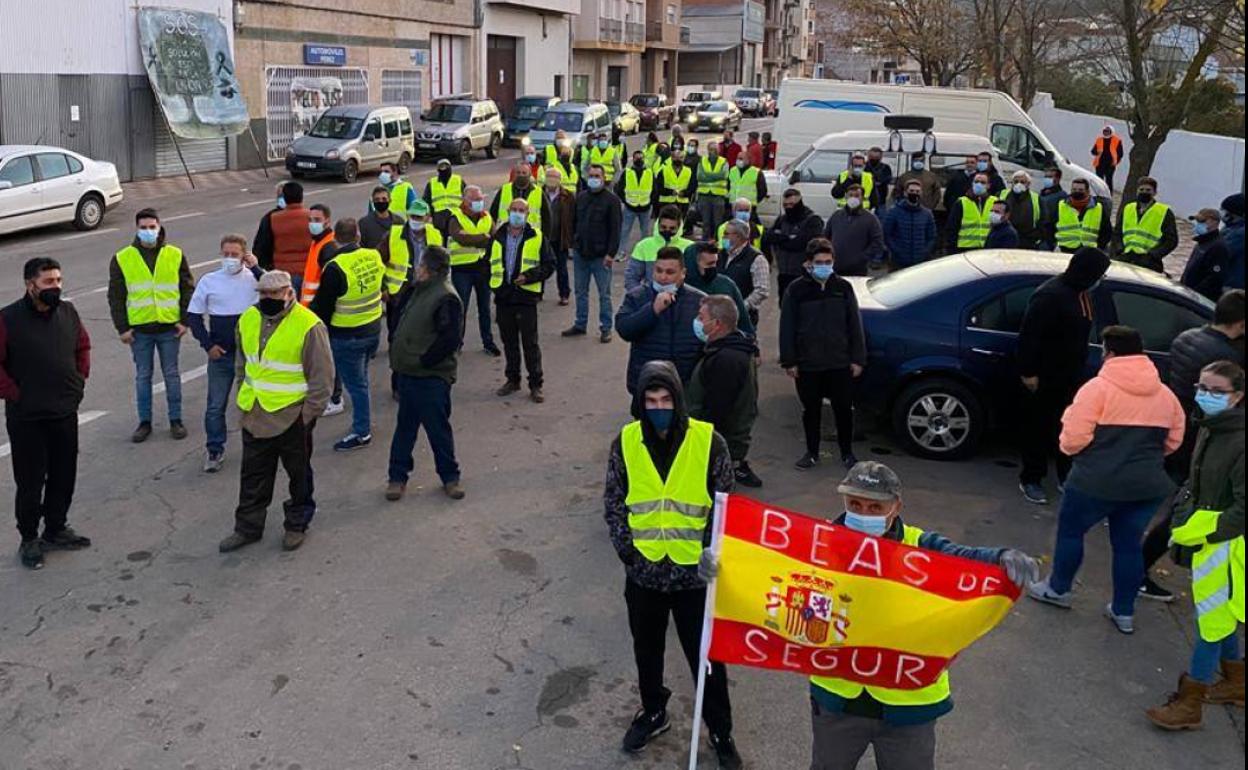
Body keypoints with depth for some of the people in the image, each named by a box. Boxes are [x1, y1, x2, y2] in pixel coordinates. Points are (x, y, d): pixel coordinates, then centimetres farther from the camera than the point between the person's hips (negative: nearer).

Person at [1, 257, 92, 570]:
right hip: (26, 418, -5)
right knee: (30, 482, 5)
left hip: (65, 413, 5)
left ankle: (56, 529, 31)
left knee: (64, 476, 14)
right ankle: (29, 539, 20)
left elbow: (83, 346, 17)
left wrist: (80, 380, 10)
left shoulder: (68, 312, 2)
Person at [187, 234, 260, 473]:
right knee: (216, 405, 5)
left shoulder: (255, 279, -3)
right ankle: (214, 450, 17)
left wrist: (256, 267, -22)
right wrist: (208, 345, -3)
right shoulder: (209, 281, -1)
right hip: (221, 354, 1)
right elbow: (193, 316, 5)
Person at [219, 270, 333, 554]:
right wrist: (244, 397, 14)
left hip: (292, 417, -5)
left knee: (299, 474, 12)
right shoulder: (248, 320, 2)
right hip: (255, 414, 6)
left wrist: (309, 412, -13)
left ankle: (297, 525, 29)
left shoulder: (308, 326, -18)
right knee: (253, 475, 15)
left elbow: (322, 376, -14)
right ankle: (248, 528, 28)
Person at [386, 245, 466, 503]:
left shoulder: (446, 298, -18)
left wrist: (423, 360, -18)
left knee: (438, 428, 4)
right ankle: (397, 476, 25)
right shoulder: (420, 291, 11)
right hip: (409, 373, 9)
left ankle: (450, 476, 20)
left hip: (431, 377, -9)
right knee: (405, 426, 15)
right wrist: (399, 357, 11)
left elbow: (450, 339, -24)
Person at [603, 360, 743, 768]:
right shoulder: (625, 442, -6)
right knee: (647, 650, 21)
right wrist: (627, 549, -6)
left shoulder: (708, 441, -12)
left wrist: (709, 551, -12)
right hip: (643, 571, 2)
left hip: (694, 573, -2)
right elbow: (613, 502, 2)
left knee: (706, 656, 10)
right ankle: (653, 713, 45)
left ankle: (720, 731, 31)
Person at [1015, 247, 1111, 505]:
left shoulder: (1081, 292, 4)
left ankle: (1067, 476, 30)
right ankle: (1030, 480, 16)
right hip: (1044, 377, -8)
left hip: (1071, 375, 8)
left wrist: (1080, 365, 18)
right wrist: (1028, 372, -21)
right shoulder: (1051, 295, -25)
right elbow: (1029, 335, -24)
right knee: (1038, 427, 4)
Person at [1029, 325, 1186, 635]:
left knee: (1070, 529, 16)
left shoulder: (1098, 388, -12)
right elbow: (1174, 440, 12)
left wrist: (1067, 444, 5)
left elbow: (1074, 439, -16)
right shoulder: (1165, 394, 7)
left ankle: (1058, 589, 30)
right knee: (1129, 543, 16)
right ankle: (1124, 612, 22)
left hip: (1097, 481, -5)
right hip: (1148, 486, 5)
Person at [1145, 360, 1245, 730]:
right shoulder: (1210, 430, 5)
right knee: (1216, 614, 21)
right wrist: (1187, 522, 7)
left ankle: (1189, 703, 9)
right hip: (1206, 538, 9)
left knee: (1212, 619, 1)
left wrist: (1201, 530, -20)